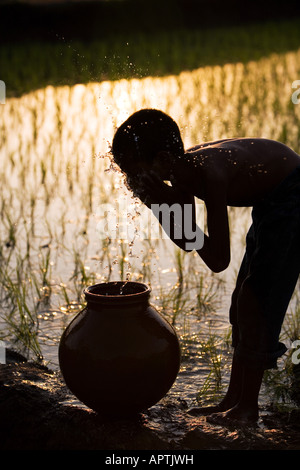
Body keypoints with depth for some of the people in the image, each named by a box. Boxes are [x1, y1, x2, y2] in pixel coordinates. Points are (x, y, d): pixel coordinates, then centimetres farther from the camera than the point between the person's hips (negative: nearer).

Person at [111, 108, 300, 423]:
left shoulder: (210, 173, -34)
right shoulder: (183, 173, -8)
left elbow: (217, 261, -33)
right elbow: (186, 242, 5)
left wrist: (173, 203, -32)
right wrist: (155, 204, -11)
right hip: (271, 199, 9)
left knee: (256, 299, -9)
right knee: (243, 301, 10)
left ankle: (248, 407, 1)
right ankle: (233, 399, 19)